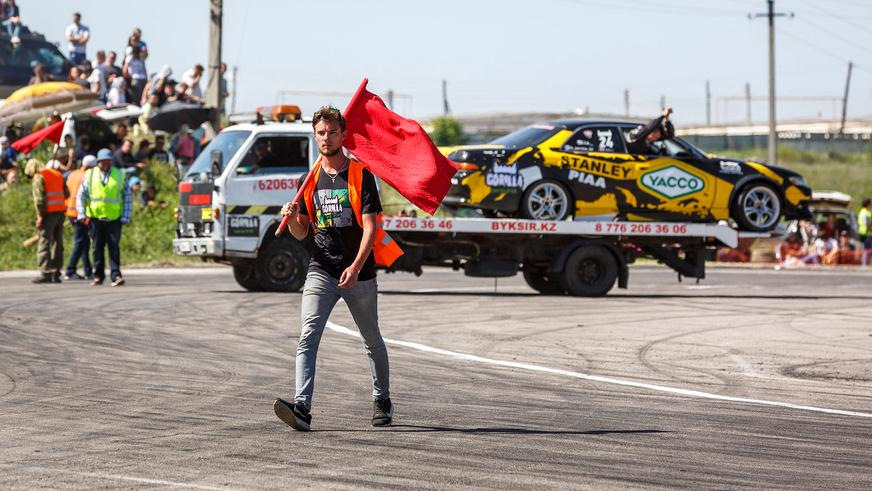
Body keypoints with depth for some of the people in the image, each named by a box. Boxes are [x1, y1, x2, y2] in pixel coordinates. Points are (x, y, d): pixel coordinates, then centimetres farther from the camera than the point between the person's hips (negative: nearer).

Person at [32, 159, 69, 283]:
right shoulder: (59, 176, 13)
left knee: (44, 243, -6)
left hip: (49, 213, -6)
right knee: (58, 243, 10)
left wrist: (40, 216, -10)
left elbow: (39, 198, -12)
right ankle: (56, 274, 9)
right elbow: (66, 194, 13)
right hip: (60, 211, 6)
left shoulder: (39, 176, -4)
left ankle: (45, 273, -13)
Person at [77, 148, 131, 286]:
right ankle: (98, 276, 14)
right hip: (95, 217, 1)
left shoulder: (119, 175, 3)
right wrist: (82, 214, -5)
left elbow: (128, 196, 7)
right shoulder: (89, 175, 4)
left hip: (114, 218, -1)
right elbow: (81, 195, 6)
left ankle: (116, 275, -10)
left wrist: (126, 217, -1)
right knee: (98, 248, 6)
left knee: (114, 247, -8)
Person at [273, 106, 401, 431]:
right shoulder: (311, 179, 9)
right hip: (321, 270, 3)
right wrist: (292, 218, -9)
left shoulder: (360, 175, -5)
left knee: (372, 341, 13)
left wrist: (356, 267, -25)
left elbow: (370, 227, -13)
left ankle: (382, 401, 33)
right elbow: (301, 233, 14)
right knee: (308, 337, -16)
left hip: (359, 273, -3)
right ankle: (302, 407, -28)